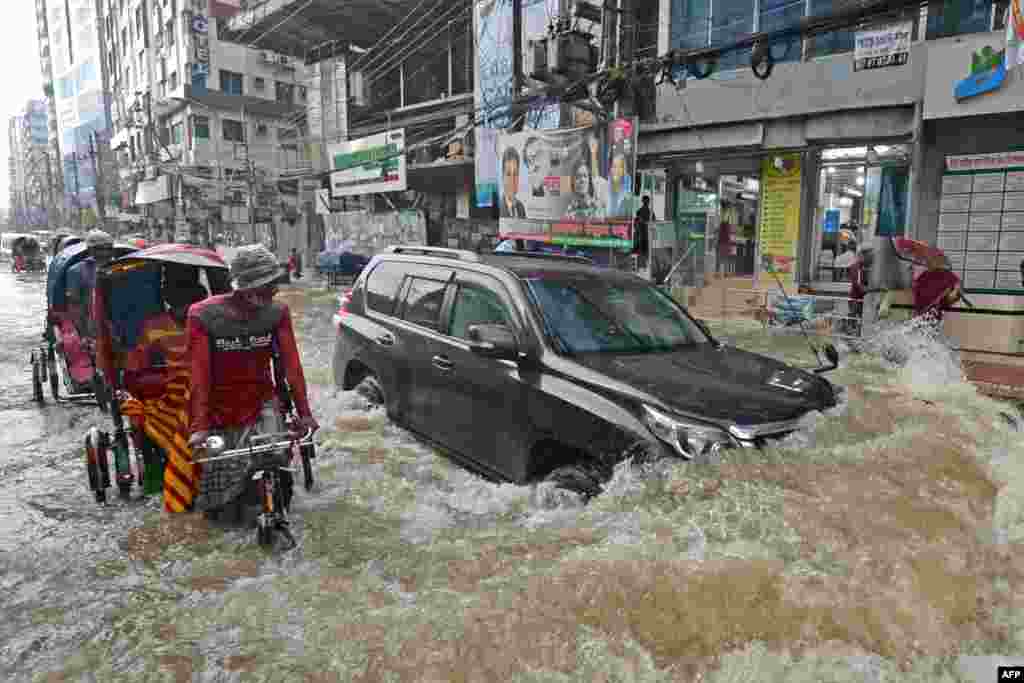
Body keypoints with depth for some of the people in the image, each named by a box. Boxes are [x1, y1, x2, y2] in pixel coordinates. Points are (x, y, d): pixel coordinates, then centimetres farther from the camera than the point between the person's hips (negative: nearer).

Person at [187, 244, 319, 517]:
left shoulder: (277, 312, -10)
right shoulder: (203, 315, -18)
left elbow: (291, 365, -10)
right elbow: (199, 375, -18)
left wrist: (304, 413, -13)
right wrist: (199, 427, -22)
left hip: (262, 405, 1)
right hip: (220, 413, -1)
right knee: (214, 504, 5)